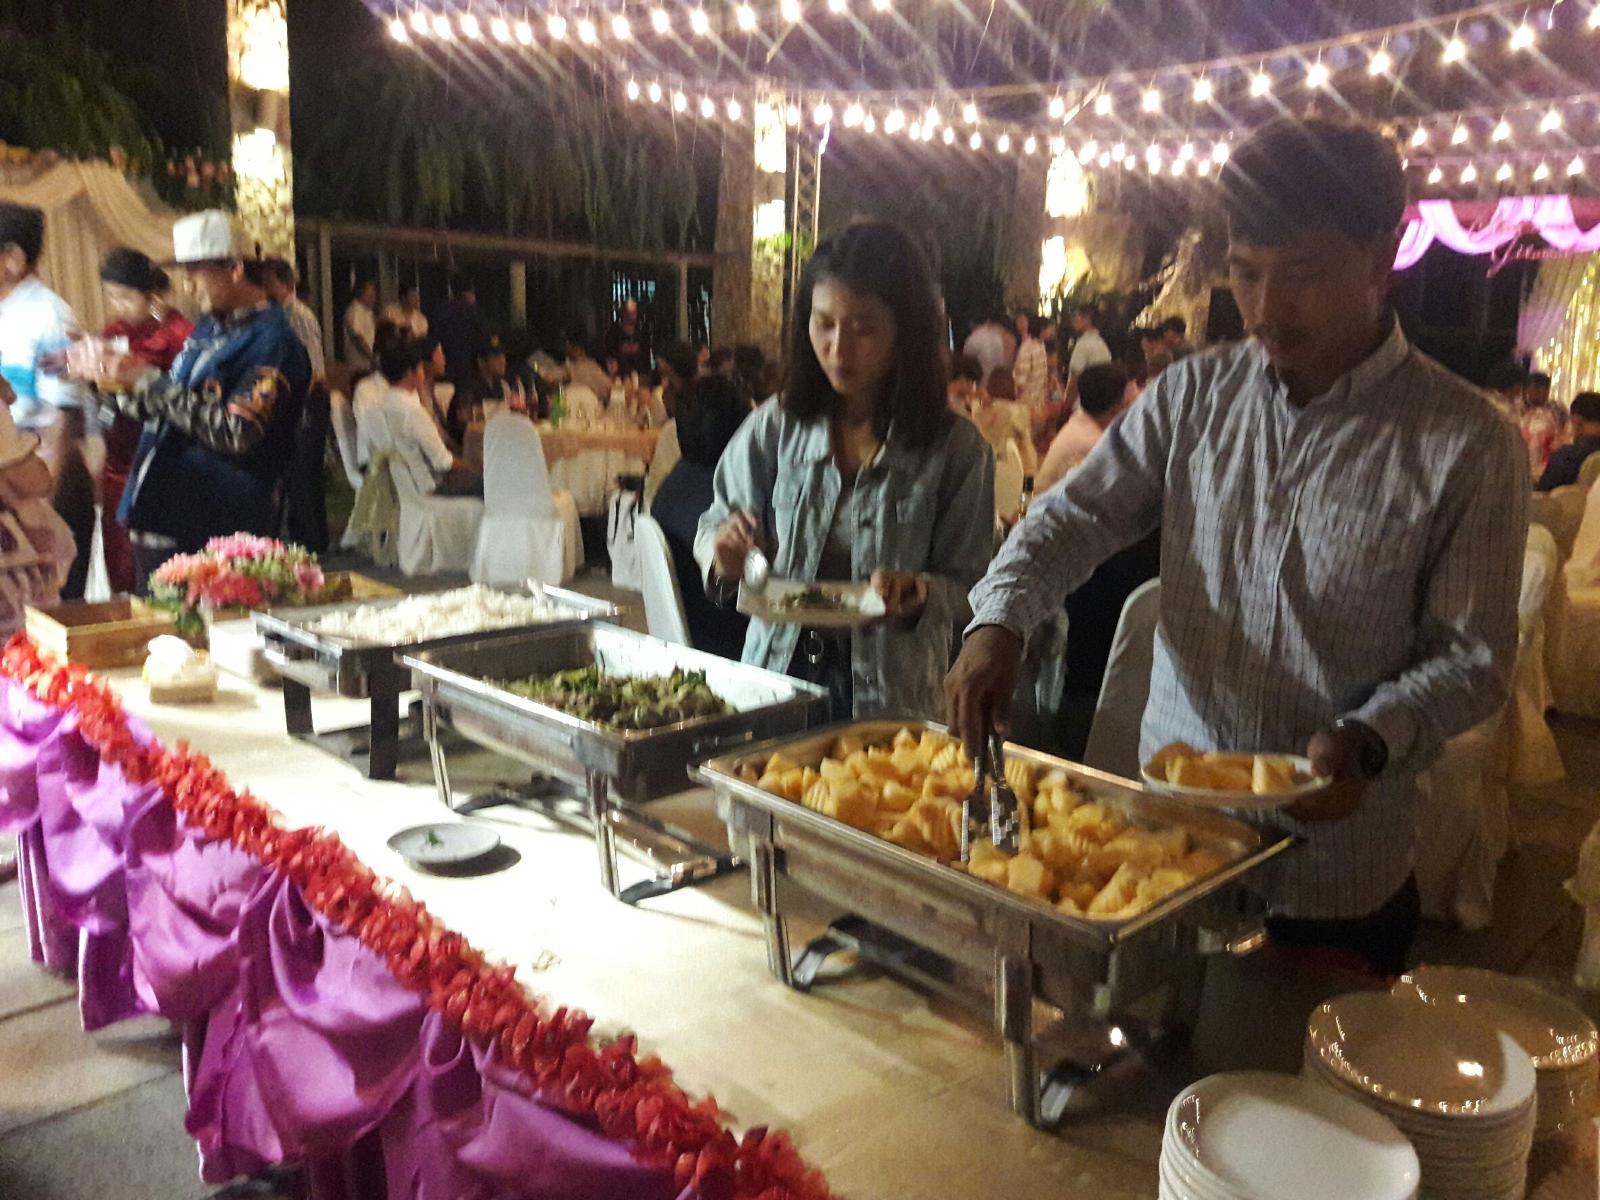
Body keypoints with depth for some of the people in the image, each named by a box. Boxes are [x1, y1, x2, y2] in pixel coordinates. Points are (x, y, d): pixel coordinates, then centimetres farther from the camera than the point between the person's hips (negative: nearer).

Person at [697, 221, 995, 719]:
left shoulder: (956, 450, -7)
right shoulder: (776, 427, -1)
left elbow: (969, 587, -4)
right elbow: (715, 524, 7)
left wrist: (919, 593, -24)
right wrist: (723, 552, -15)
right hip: (778, 673, 2)